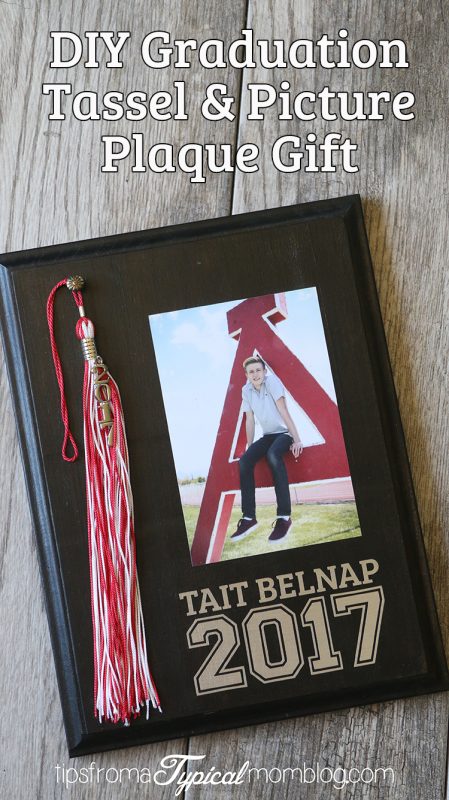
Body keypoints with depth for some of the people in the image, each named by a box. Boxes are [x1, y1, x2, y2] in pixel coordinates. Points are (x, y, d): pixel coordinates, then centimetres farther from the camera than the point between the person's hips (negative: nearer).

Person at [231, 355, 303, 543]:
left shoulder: (272, 381, -13)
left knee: (273, 455, -37)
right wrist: (249, 447, 2)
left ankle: (284, 517, -38)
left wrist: (297, 440, -23)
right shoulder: (246, 390, 3)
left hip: (284, 433, -5)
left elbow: (284, 412, -19)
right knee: (244, 461, -22)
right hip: (267, 436, 6)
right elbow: (250, 420, 5)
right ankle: (249, 517, -19)